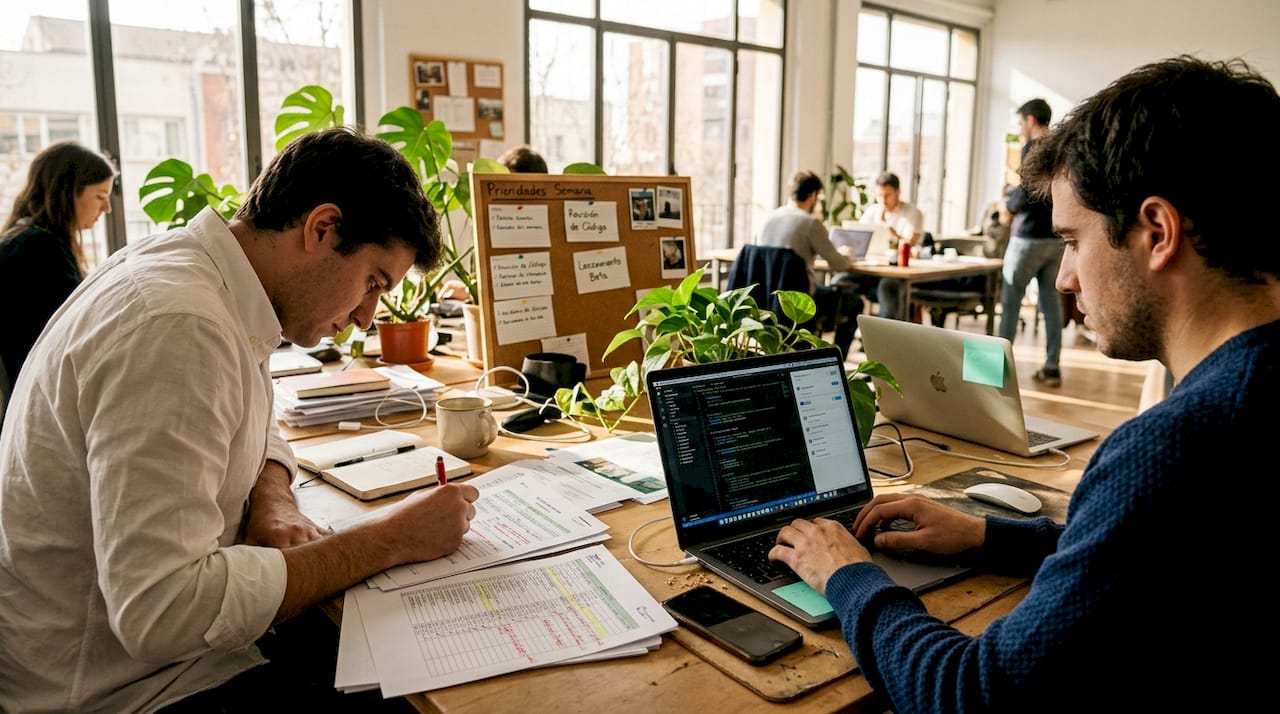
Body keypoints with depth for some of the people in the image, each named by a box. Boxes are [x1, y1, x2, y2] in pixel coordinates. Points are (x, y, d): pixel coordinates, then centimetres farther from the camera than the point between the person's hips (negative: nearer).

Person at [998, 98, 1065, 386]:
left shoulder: (1033, 147, -8)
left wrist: (1009, 203, 3)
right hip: (1057, 236, 7)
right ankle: (1052, 367, 8)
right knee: (1051, 301, 8)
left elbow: (1026, 191, -17)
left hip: (1030, 235, -7)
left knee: (1010, 300, 1)